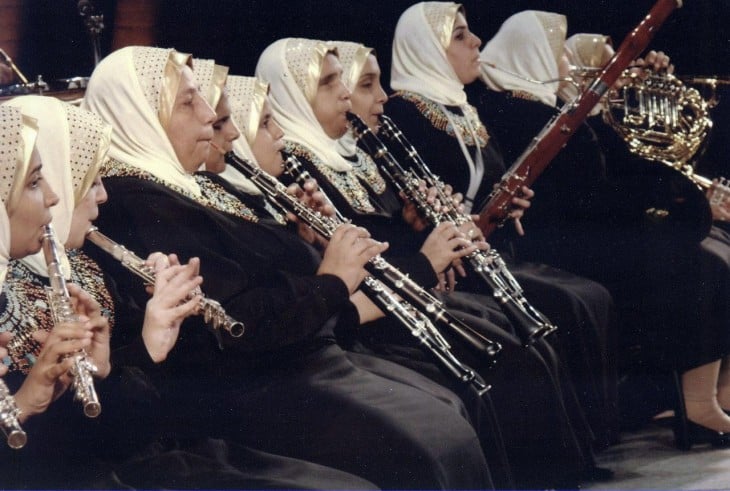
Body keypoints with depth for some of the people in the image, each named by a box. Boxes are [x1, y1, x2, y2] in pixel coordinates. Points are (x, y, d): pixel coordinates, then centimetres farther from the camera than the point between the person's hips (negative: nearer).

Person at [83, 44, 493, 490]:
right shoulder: (139, 209, -17)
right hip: (241, 392, -11)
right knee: (430, 449, -21)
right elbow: (236, 322, -23)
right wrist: (331, 283, -12)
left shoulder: (189, 188, 16)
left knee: (454, 414, 5)